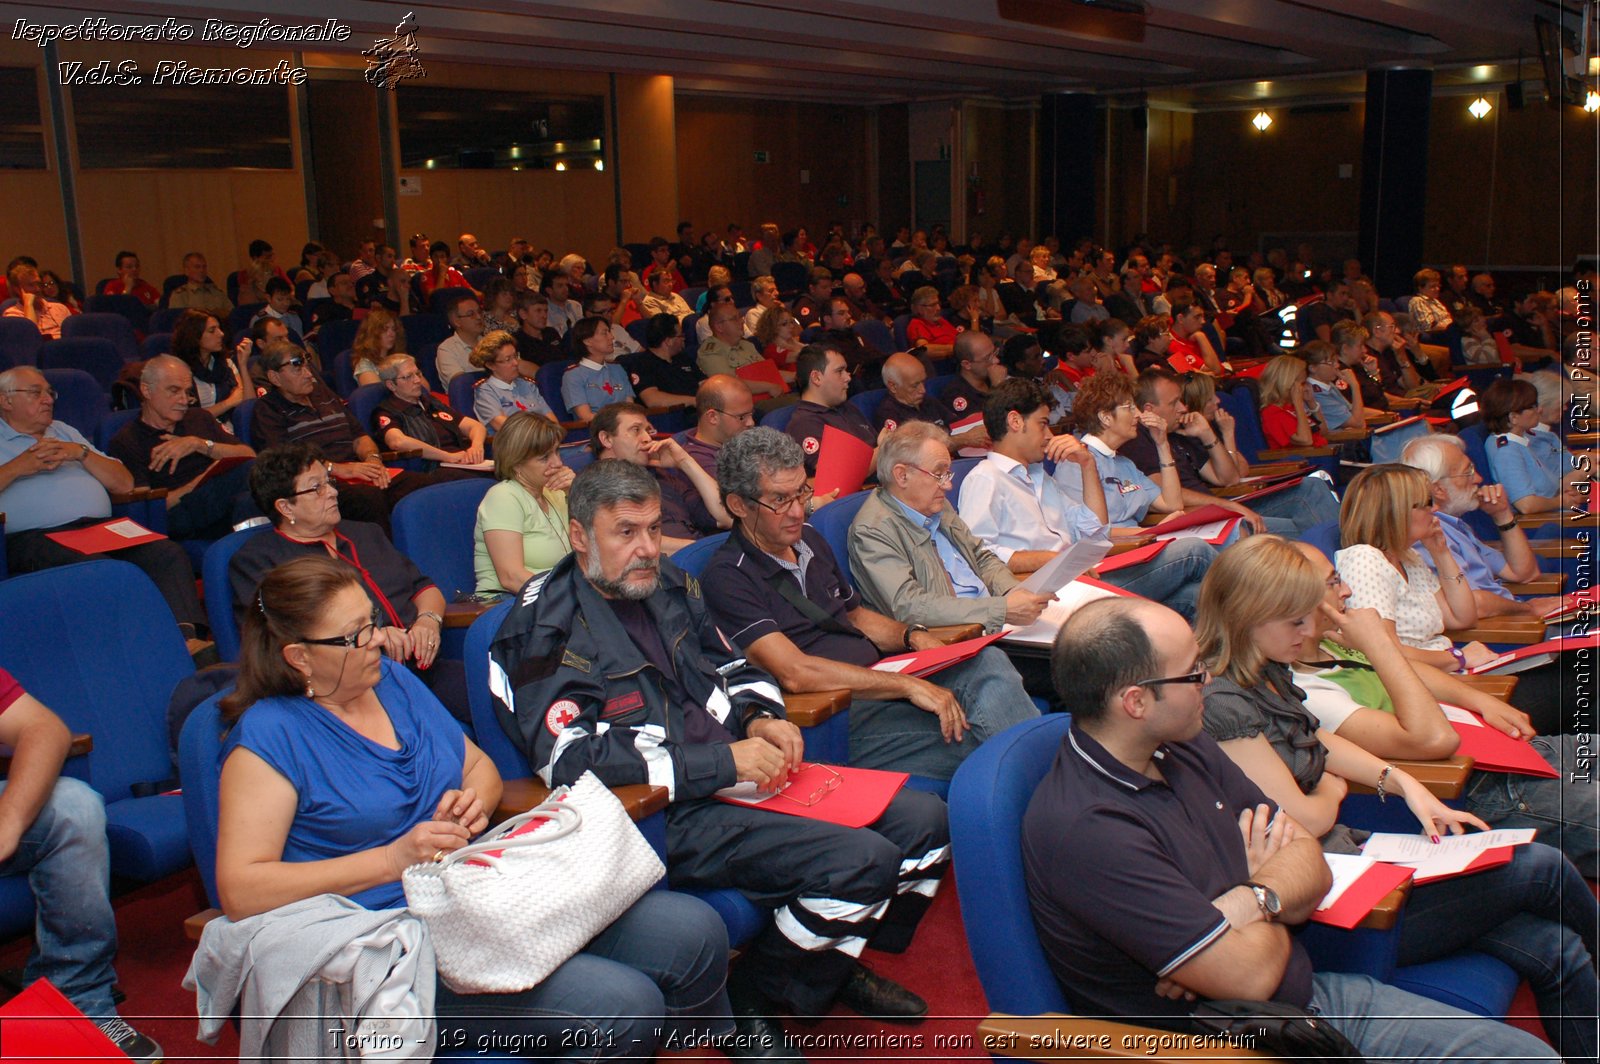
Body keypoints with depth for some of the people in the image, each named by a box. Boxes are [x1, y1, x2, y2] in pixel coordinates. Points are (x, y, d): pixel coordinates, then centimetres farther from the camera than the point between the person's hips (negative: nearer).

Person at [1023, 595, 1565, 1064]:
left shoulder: (1184, 749, 2)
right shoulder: (1081, 827, -27)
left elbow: (1310, 862, 6)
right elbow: (1250, 975, -24)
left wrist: (1249, 903, -16)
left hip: (1313, 996, 8)